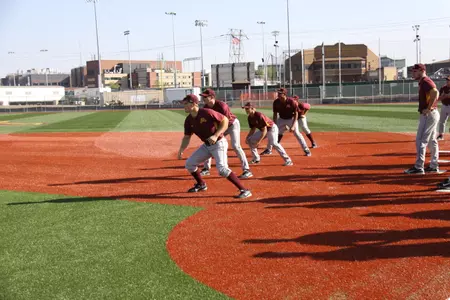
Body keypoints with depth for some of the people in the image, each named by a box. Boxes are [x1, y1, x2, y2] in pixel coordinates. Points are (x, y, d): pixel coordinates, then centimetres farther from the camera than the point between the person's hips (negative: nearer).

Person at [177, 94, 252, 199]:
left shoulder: (207, 112, -22)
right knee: (189, 163, 9)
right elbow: (187, 137, 8)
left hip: (219, 144, -8)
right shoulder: (189, 120, -1)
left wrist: (216, 136, -28)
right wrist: (181, 150, -8)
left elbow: (225, 120, -19)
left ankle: (244, 190, -20)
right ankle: (201, 184, 32)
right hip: (206, 145, 8)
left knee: (222, 168, -26)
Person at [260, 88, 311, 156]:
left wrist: (293, 126, -26)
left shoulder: (291, 101, -25)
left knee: (296, 133, -17)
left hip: (291, 119, -4)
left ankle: (306, 150, -7)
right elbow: (275, 114, -3)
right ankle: (268, 149, 20)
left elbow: (296, 114, -19)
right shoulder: (276, 102, -14)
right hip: (281, 119, 4)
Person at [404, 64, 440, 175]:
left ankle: (419, 167, -8)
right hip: (430, 115, 11)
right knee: (432, 141, 14)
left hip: (428, 115, -11)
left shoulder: (426, 81, -15)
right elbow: (433, 94, 25)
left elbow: (435, 92, -32)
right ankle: (434, 166, 21)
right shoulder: (423, 82, 16)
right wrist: (428, 108, 12)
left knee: (420, 141, -9)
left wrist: (428, 108, -27)